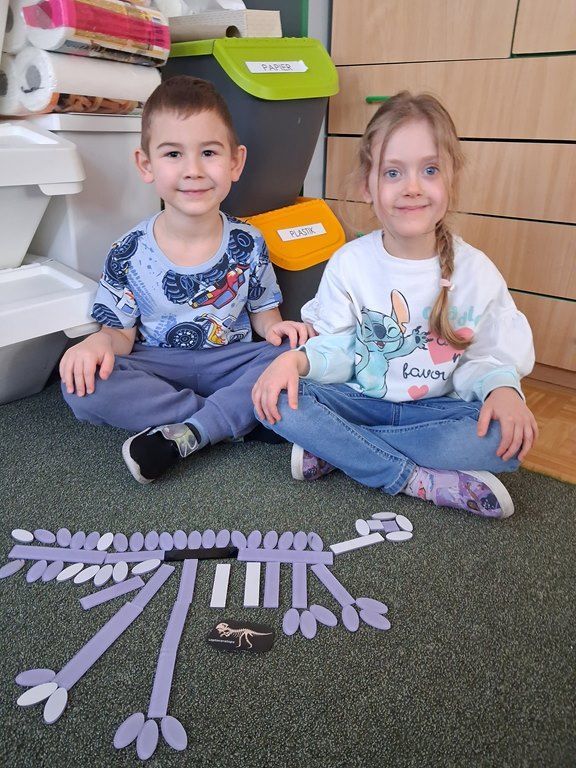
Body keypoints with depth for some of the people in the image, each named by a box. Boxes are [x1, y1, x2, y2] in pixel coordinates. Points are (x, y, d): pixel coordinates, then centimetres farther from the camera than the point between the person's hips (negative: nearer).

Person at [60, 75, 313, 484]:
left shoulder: (248, 245, -3)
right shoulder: (130, 253, -6)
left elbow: (262, 310, 8)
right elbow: (122, 332, -1)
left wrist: (274, 328, -16)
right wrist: (100, 342, -25)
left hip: (228, 363, 1)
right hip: (156, 368, 0)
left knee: (293, 354, -26)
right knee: (82, 385, -28)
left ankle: (185, 435, -28)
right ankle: (243, 418, -24)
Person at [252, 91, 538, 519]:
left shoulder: (476, 272, -5)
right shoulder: (349, 263, -5)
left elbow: (484, 356, 1)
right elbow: (336, 348, -2)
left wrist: (502, 388, -22)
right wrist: (297, 359, -24)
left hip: (437, 408, 1)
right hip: (360, 402, 0)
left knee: (510, 438, -30)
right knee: (277, 401, -26)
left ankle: (333, 450, -22)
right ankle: (420, 480, -23)